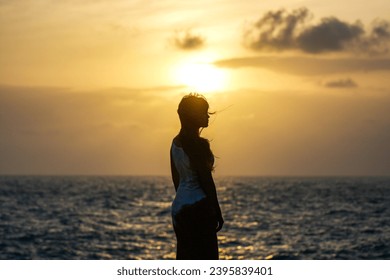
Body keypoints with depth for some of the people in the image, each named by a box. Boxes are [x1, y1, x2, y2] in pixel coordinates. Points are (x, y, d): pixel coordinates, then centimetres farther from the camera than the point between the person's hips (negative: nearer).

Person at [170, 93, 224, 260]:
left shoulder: (176, 142, 10)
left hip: (179, 205, 9)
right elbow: (206, 180, -14)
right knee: (205, 258, -5)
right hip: (198, 206, -9)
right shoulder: (198, 144, -16)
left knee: (185, 258, 11)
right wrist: (217, 211, -8)